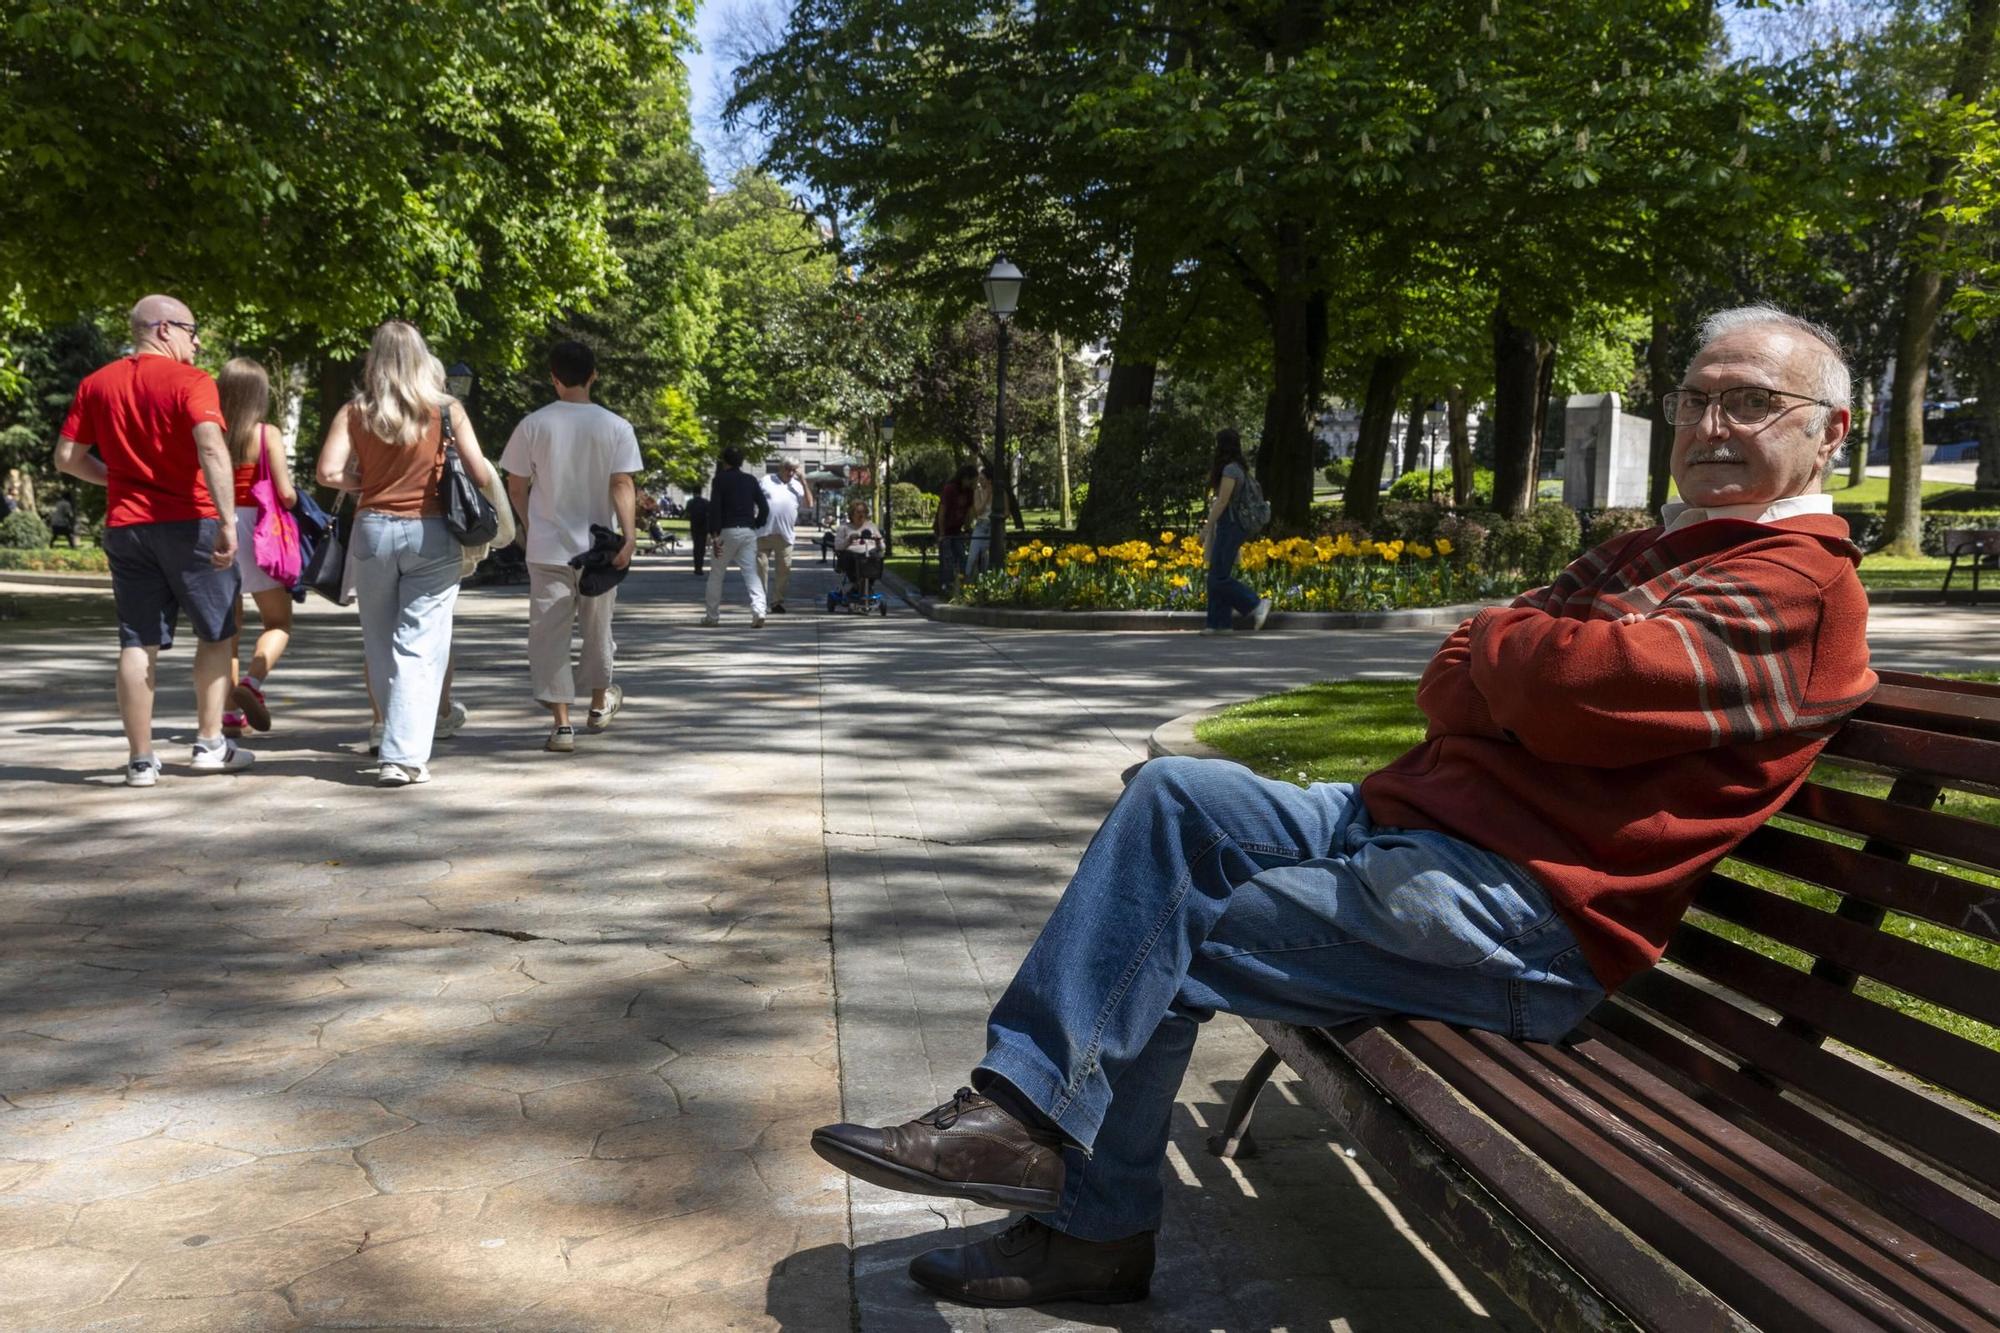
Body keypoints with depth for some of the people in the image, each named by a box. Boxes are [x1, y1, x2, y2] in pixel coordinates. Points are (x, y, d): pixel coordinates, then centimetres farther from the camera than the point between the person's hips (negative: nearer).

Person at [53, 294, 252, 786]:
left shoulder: (97, 384, 9)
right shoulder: (189, 381, -8)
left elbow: (67, 457, 9)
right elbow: (212, 448, -23)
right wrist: (228, 520, -27)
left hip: (125, 525, 5)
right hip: (189, 522, -5)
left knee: (138, 643, 7)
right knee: (216, 633, 11)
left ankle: (140, 759, 8)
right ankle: (209, 744, 12)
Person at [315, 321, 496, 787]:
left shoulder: (355, 413, 3)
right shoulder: (447, 410, -1)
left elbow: (329, 473, -8)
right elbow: (481, 476, -5)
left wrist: (367, 482, 10)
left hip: (373, 530, 2)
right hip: (430, 534, -2)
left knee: (381, 646, 16)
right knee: (420, 647, -2)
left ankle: (399, 737, 27)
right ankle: (404, 755, -10)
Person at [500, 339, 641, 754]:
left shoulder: (533, 424, -2)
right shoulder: (616, 427, -3)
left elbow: (515, 486, 4)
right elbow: (622, 485, -12)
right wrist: (629, 536, -16)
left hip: (547, 549, -1)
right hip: (597, 548, 1)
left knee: (549, 633, 2)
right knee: (597, 627, 18)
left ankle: (561, 723, -4)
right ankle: (599, 703, 36)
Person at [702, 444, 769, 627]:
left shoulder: (721, 479, -2)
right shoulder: (751, 480, 11)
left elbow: (714, 508, -11)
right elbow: (764, 508, 7)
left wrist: (715, 535, -13)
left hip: (728, 531, -3)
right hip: (749, 532, 3)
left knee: (716, 573, 12)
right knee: (751, 573, -2)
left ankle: (712, 616, 17)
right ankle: (758, 611, -23)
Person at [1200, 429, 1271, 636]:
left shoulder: (1230, 469, -14)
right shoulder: (1239, 468, 15)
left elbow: (1222, 502, -18)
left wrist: (1207, 528, -14)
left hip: (1229, 526, -10)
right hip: (1231, 526, 10)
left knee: (1219, 578, -9)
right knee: (1217, 576, 8)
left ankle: (1256, 604, -7)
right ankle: (1219, 623, 8)